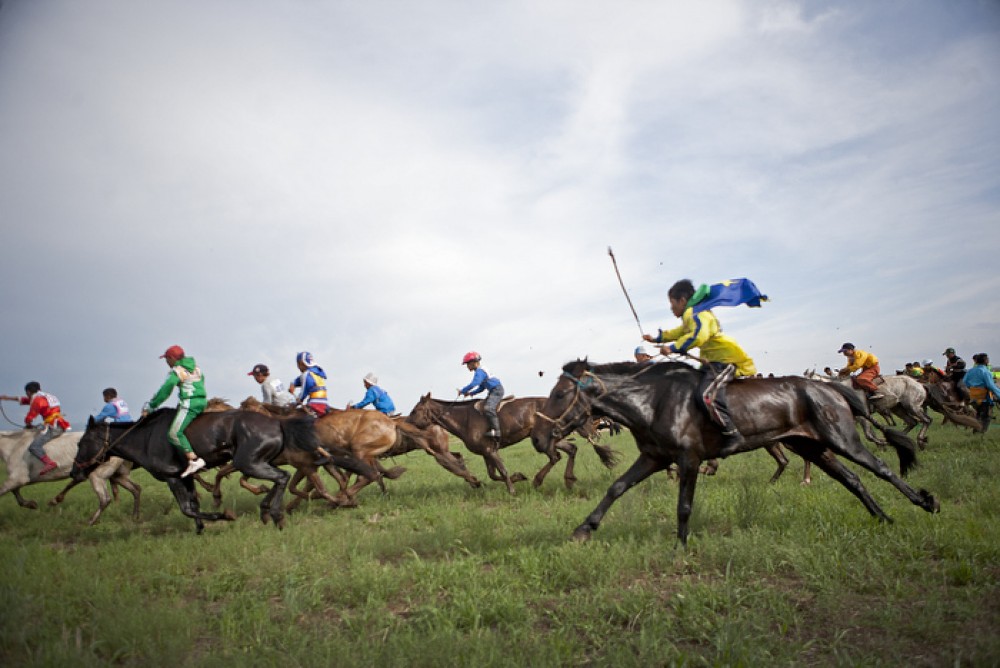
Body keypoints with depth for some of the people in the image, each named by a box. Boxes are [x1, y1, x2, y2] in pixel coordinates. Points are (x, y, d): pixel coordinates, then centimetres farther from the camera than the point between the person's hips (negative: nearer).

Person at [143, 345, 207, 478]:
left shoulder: (176, 371, -5)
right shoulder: (196, 368, 18)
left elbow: (164, 391, -9)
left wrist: (150, 406, -2)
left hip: (189, 403, -9)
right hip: (202, 402, 9)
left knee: (174, 433, -14)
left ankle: (194, 459, -27)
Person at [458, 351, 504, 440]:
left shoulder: (479, 371, -13)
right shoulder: (481, 371, 19)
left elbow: (474, 384, -26)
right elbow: (481, 388, 24)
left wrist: (463, 391, -14)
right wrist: (471, 393, 12)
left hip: (497, 390, -11)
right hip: (493, 391, 11)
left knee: (488, 408, -26)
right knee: (481, 406, 16)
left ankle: (496, 430, -32)